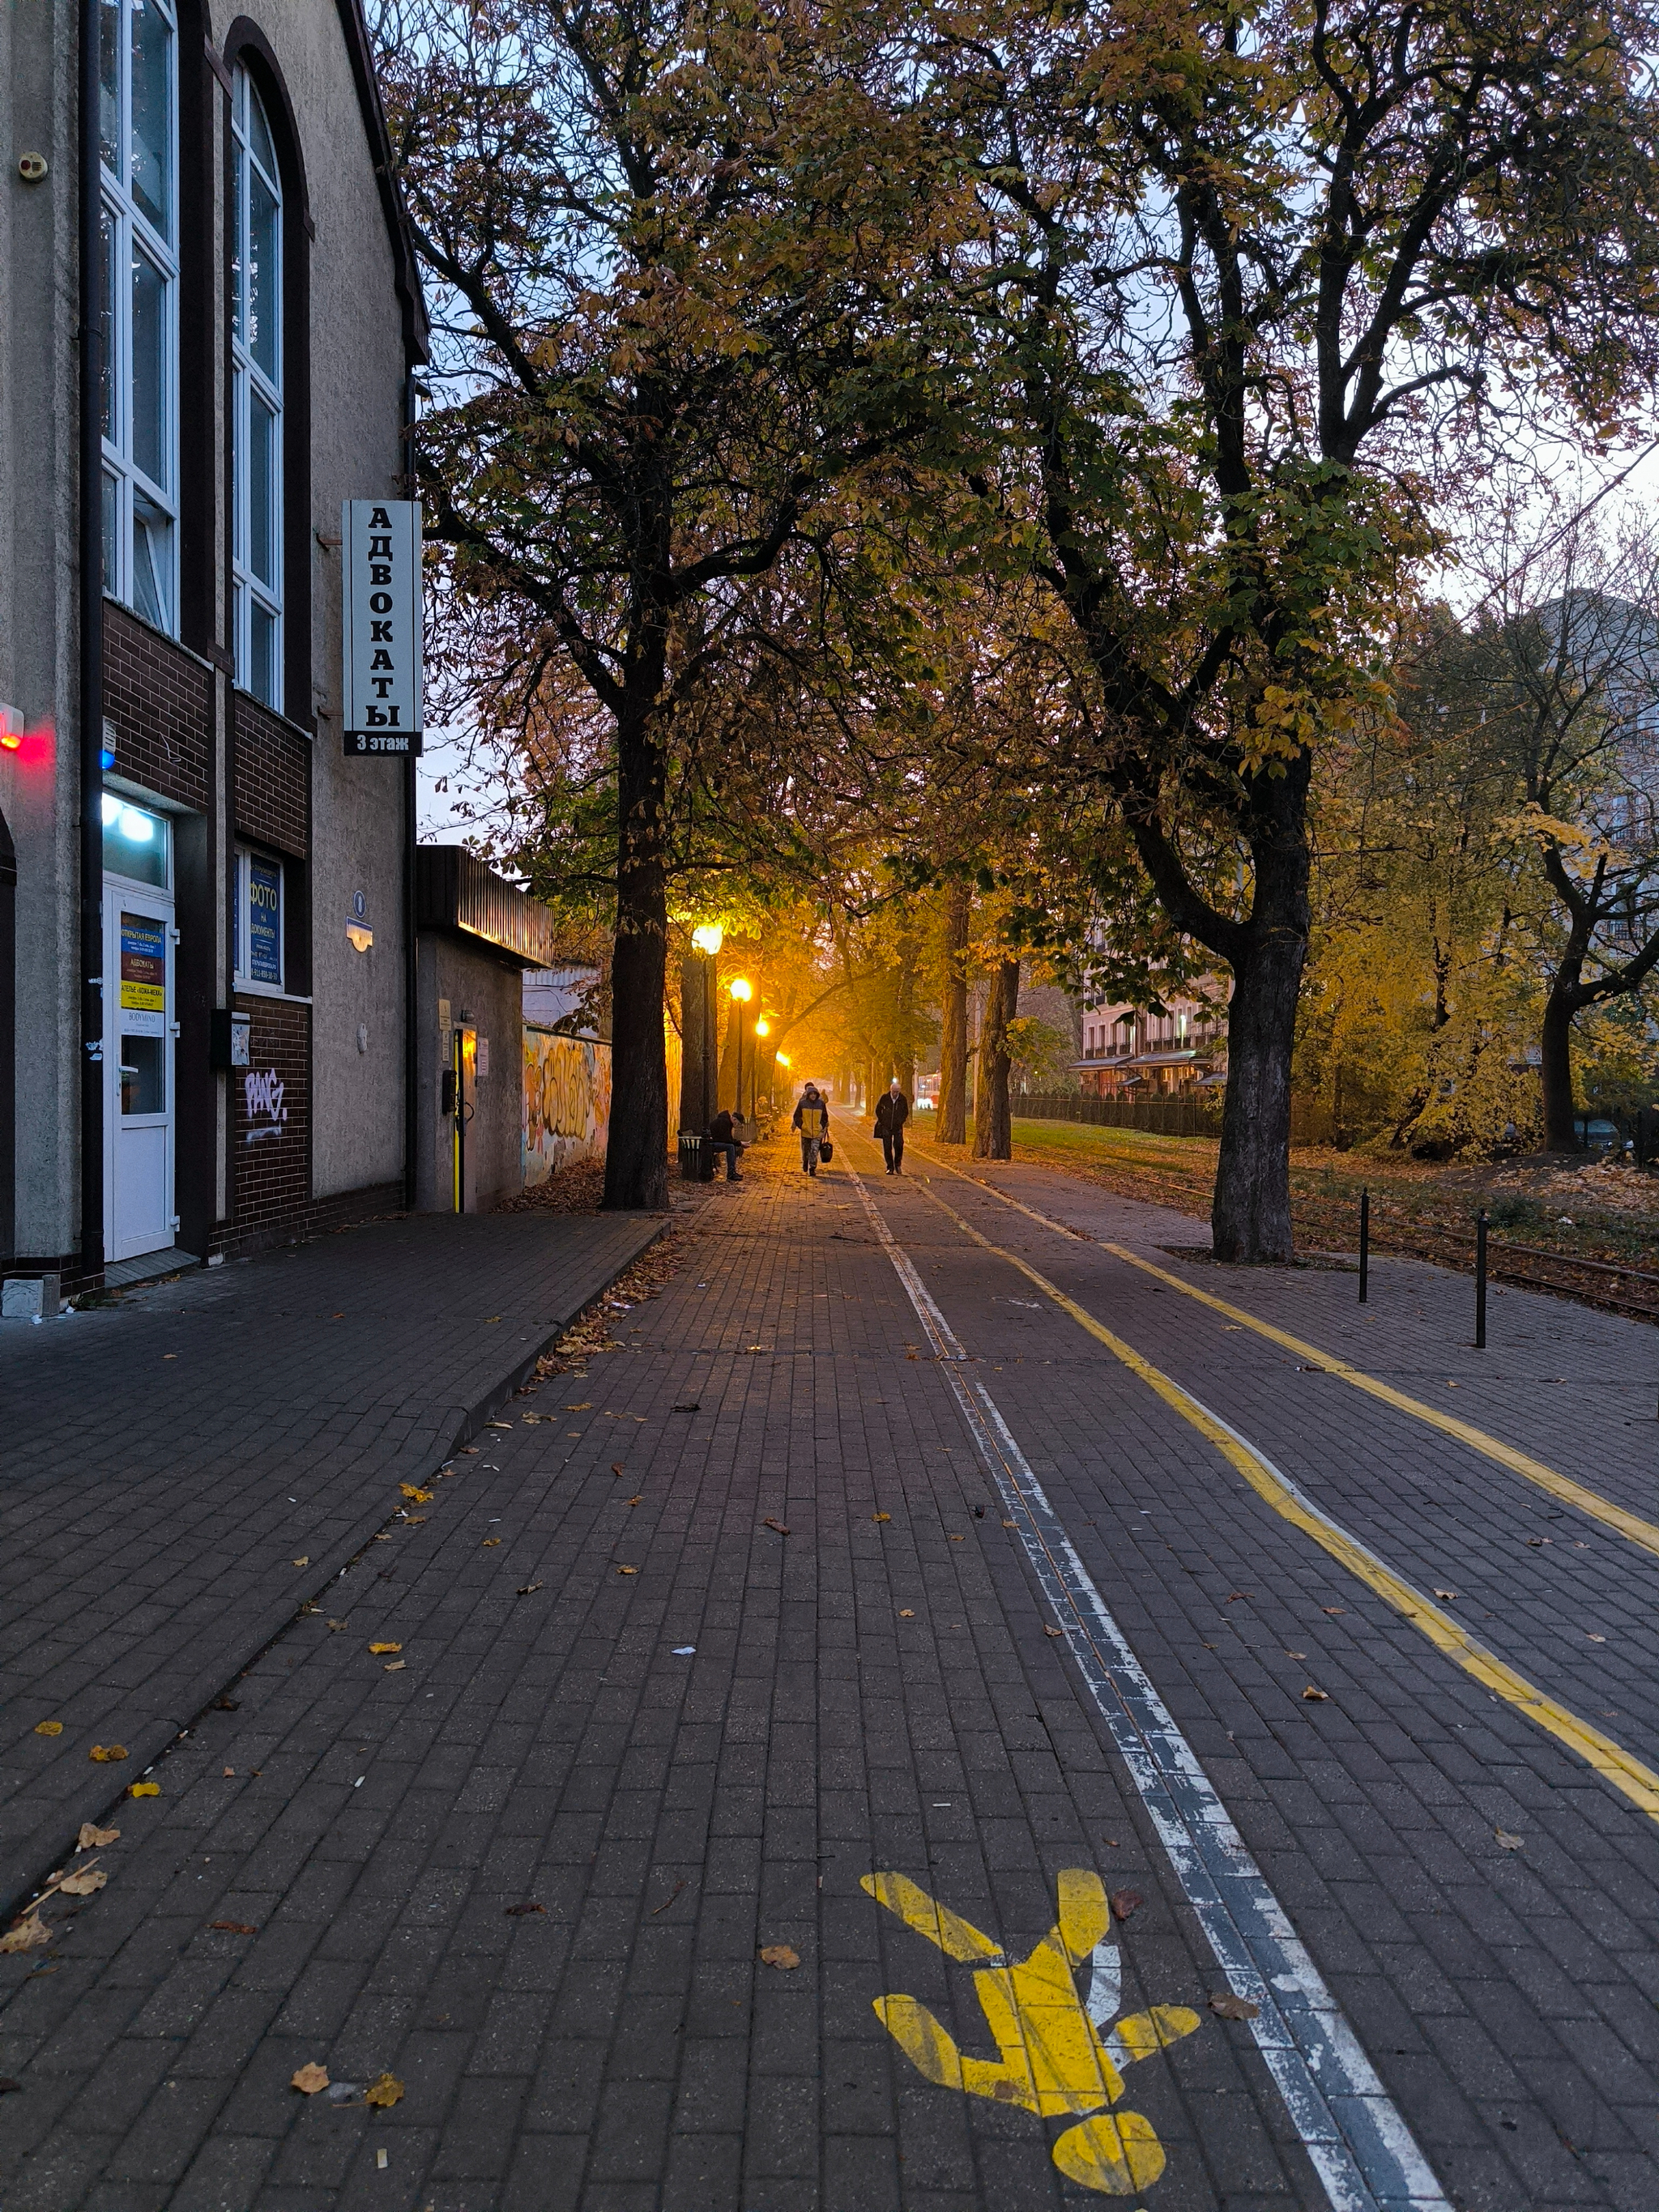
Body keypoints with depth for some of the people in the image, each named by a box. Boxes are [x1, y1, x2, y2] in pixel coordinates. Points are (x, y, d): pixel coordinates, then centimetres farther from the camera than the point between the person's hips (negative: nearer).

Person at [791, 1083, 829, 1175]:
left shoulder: (821, 1103, 0)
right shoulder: (803, 1103, -4)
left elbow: (825, 1117, 13)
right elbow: (796, 1116, 5)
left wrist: (823, 1127, 1)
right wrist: (801, 1125, -7)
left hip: (817, 1132, 0)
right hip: (805, 1132, 0)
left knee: (814, 1151, -8)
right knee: (805, 1151, 12)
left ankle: (812, 1169, -1)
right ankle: (805, 1166, 37)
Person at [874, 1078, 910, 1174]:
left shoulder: (903, 1099, -3)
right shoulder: (884, 1098, -4)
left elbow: (906, 1112, 12)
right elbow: (878, 1110, 8)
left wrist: (901, 1121, 0)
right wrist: (882, 1121, 1)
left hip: (898, 1127, 0)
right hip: (886, 1127, 0)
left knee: (899, 1145, -12)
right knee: (887, 1148, -1)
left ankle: (898, 1164, 10)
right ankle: (890, 1168, 7)